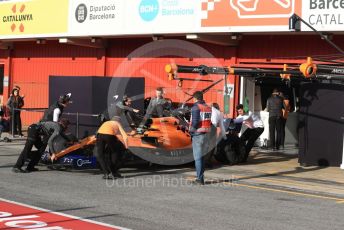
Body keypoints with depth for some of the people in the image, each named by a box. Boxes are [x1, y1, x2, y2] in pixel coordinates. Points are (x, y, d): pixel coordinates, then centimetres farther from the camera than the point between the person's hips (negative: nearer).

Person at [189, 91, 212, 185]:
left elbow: (195, 122, -19)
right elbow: (210, 122, 11)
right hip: (206, 134, 7)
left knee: (197, 158, -2)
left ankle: (200, 179, -2)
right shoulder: (208, 107, 12)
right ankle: (201, 177, 20)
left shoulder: (196, 107, -12)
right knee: (201, 157, 16)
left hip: (197, 135, -7)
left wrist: (191, 130, -4)